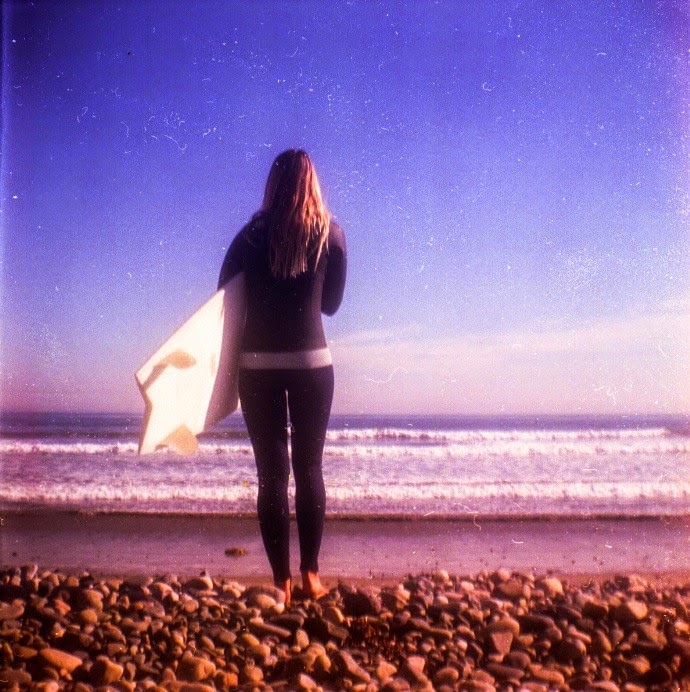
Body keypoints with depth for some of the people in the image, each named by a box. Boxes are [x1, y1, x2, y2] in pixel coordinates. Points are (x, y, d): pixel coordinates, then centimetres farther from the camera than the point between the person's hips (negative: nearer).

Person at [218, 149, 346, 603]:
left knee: (272, 473, 5)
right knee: (309, 468, 12)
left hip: (258, 364, 0)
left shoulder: (253, 235, 1)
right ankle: (310, 574, 16)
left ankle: (282, 581, 8)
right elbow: (331, 303, 10)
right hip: (313, 361, 1)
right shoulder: (332, 234, 2)